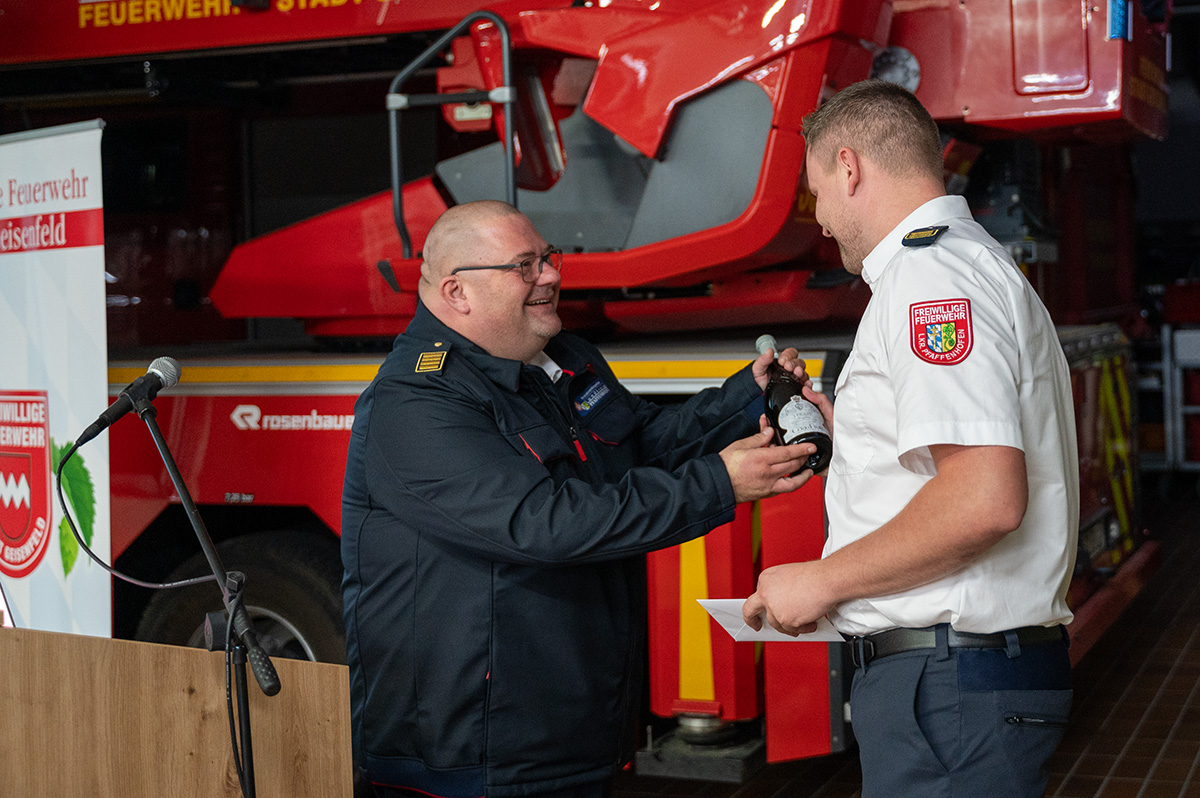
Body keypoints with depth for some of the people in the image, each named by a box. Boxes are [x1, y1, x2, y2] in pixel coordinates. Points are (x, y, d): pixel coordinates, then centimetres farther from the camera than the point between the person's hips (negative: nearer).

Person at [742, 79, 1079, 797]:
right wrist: (848, 431, 27)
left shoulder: (929, 272, -14)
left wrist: (823, 579, -15)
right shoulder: (974, 264, 21)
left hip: (948, 683, -10)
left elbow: (985, 500, -26)